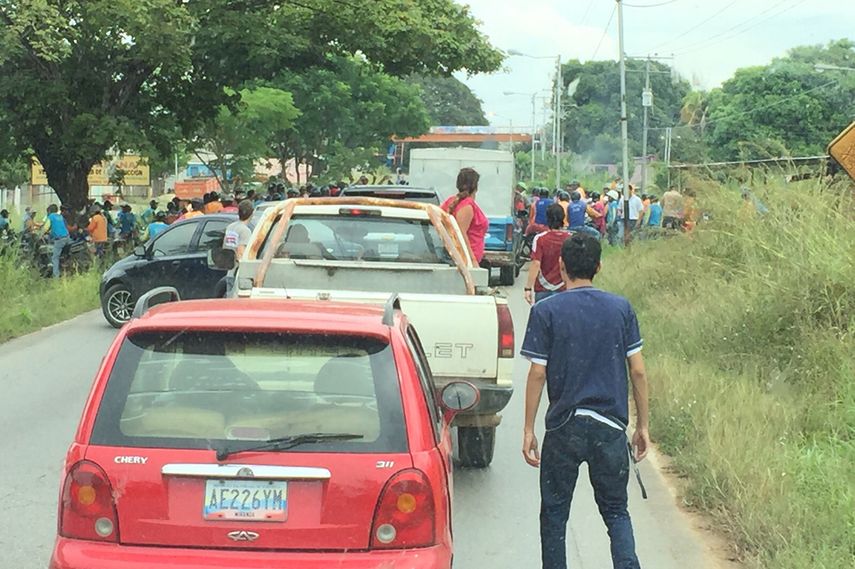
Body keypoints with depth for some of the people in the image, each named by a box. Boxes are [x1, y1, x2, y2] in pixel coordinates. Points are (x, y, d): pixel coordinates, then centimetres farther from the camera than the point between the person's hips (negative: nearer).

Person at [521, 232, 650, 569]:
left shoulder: (546, 311, -5)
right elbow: (638, 370, 2)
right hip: (610, 427, 2)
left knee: (554, 514, 12)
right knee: (615, 512, 13)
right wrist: (642, 425, 11)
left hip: (563, 427, -2)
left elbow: (538, 374, -6)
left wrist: (528, 429, 1)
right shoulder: (621, 308, 2)